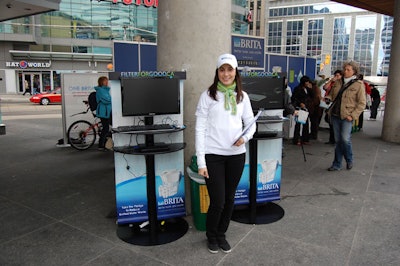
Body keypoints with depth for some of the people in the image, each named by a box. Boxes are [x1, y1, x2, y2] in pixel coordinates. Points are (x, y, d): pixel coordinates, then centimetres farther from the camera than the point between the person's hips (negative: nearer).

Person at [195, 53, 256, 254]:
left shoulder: (242, 96, 7)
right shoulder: (208, 95, -4)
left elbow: (251, 123, 13)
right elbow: (200, 129, -7)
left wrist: (246, 137, -11)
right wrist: (201, 161, -12)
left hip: (236, 155, 4)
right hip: (213, 155, -3)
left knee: (229, 199, 14)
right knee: (217, 202, 0)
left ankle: (221, 234, 37)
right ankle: (211, 236, 29)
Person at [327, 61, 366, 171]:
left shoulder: (359, 85, -2)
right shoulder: (338, 82, 12)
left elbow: (362, 103, -4)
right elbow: (331, 95, 24)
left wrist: (353, 115, -12)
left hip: (347, 117, -4)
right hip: (335, 115, 4)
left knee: (345, 139, -14)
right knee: (338, 140, 8)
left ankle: (349, 160, 12)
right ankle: (337, 164, 15)